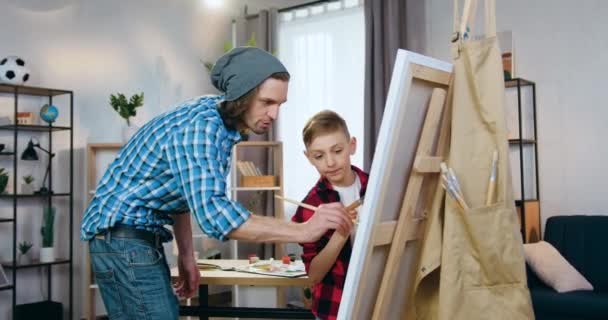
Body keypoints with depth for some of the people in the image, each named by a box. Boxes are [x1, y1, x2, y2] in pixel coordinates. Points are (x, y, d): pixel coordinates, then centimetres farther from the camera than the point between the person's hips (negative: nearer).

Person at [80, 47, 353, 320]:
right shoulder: (199, 126, -25)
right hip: (122, 236, -9)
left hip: (142, 236, 9)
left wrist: (186, 253, 12)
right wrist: (303, 231, -38)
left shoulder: (216, 116, 4)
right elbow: (212, 212, -37)